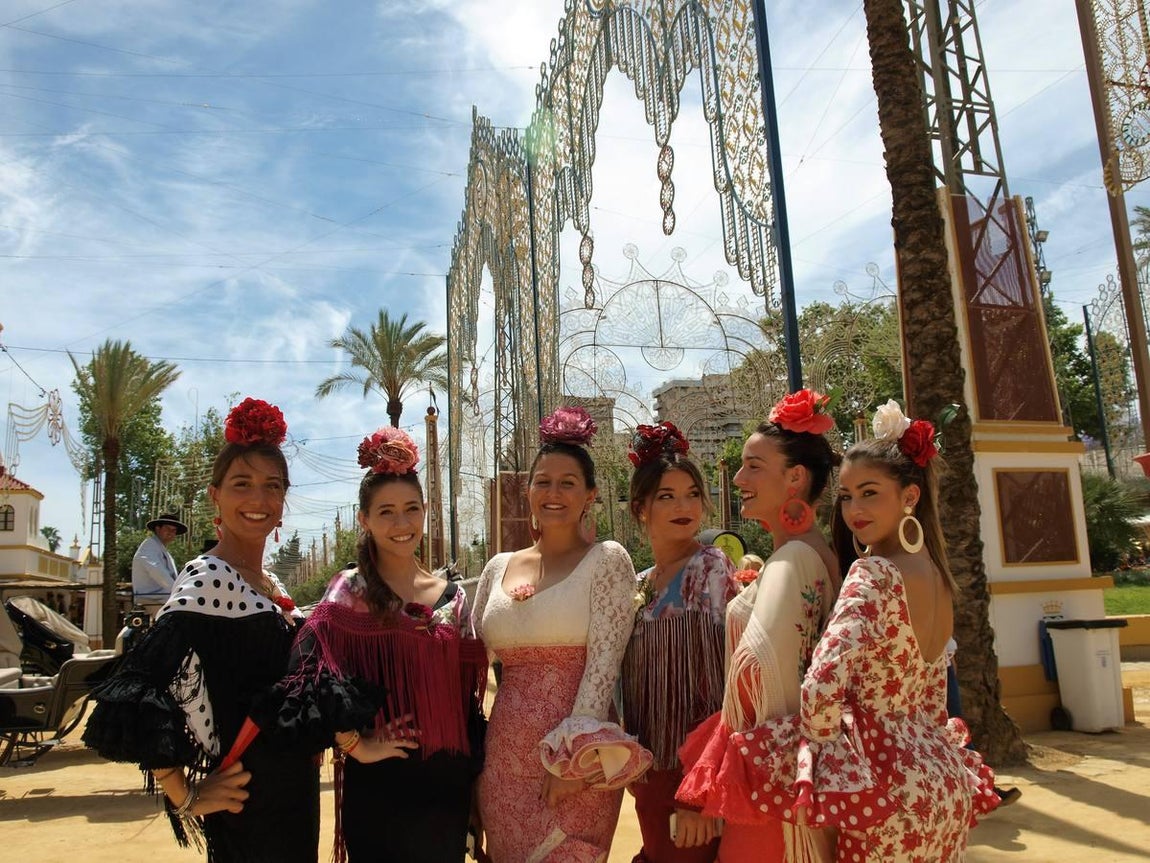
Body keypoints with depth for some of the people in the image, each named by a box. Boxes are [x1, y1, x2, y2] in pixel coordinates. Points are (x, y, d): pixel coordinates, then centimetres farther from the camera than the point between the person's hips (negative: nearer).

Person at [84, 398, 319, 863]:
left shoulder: (270, 583, 6)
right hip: (248, 803, -8)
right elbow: (137, 696, -27)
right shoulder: (207, 580, -19)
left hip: (294, 796, 8)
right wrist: (186, 798, -19)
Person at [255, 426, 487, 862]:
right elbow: (312, 680, -17)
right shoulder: (350, 592, -8)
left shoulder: (451, 594, 5)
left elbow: (468, 691, 10)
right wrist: (356, 746, -14)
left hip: (446, 781, 4)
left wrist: (475, 772, 9)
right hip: (380, 783, -4)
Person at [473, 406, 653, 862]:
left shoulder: (607, 560, -5)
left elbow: (604, 661, -12)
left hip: (576, 754, -4)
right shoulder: (498, 568, 9)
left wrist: (573, 755, -18)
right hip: (504, 751, 4)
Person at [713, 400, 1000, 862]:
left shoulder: (872, 572, -20)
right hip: (942, 780, 8)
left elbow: (823, 683, -31)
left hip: (890, 785, -8)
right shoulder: (935, 573, 7)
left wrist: (824, 762, -17)